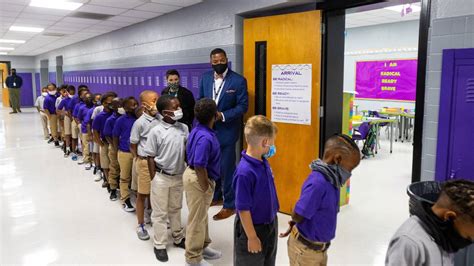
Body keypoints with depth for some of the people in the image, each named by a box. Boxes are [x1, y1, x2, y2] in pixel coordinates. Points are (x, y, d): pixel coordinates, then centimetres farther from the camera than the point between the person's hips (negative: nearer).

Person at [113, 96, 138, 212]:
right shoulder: (121, 120, -8)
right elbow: (115, 137, 1)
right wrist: (119, 150, 4)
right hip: (125, 153, -2)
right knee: (125, 177, 10)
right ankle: (126, 200, 21)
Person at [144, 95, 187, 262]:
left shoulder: (184, 128, -3)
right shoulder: (156, 131, -15)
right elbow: (151, 157, -9)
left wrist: (187, 172, 6)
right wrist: (154, 179, -8)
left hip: (179, 176, 4)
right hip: (162, 177, -4)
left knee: (175, 209, 21)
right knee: (160, 212, 9)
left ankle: (178, 238, 38)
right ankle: (159, 245, 23)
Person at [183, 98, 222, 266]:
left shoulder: (198, 130, 3)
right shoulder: (205, 138, -29)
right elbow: (199, 166, -30)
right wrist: (206, 187, -17)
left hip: (195, 174, 10)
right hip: (197, 179, -10)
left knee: (201, 215, 23)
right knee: (197, 218, 6)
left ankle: (203, 247, 40)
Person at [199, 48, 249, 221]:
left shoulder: (238, 80, -10)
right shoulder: (205, 78, 6)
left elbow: (243, 106, -11)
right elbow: (200, 100, 12)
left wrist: (222, 115, -21)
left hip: (226, 131, -5)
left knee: (226, 168, 1)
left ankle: (230, 205, 15)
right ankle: (215, 196, 37)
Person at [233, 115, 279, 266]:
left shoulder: (264, 161, -5)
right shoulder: (245, 172, -30)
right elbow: (243, 209, -23)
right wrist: (252, 237, -17)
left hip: (270, 224, 8)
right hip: (253, 228, -8)